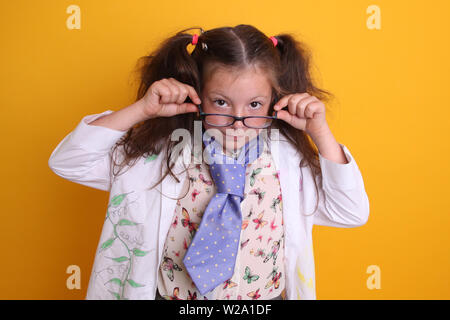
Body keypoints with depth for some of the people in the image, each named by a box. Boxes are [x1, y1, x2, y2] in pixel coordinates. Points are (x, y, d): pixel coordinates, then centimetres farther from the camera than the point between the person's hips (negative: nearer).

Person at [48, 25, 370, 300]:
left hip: (266, 295, 2)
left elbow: (351, 213, -6)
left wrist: (320, 132, -14)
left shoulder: (288, 160, -6)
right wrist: (141, 109, -20)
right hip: (171, 294, -1)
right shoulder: (158, 155, -11)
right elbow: (66, 162, -12)